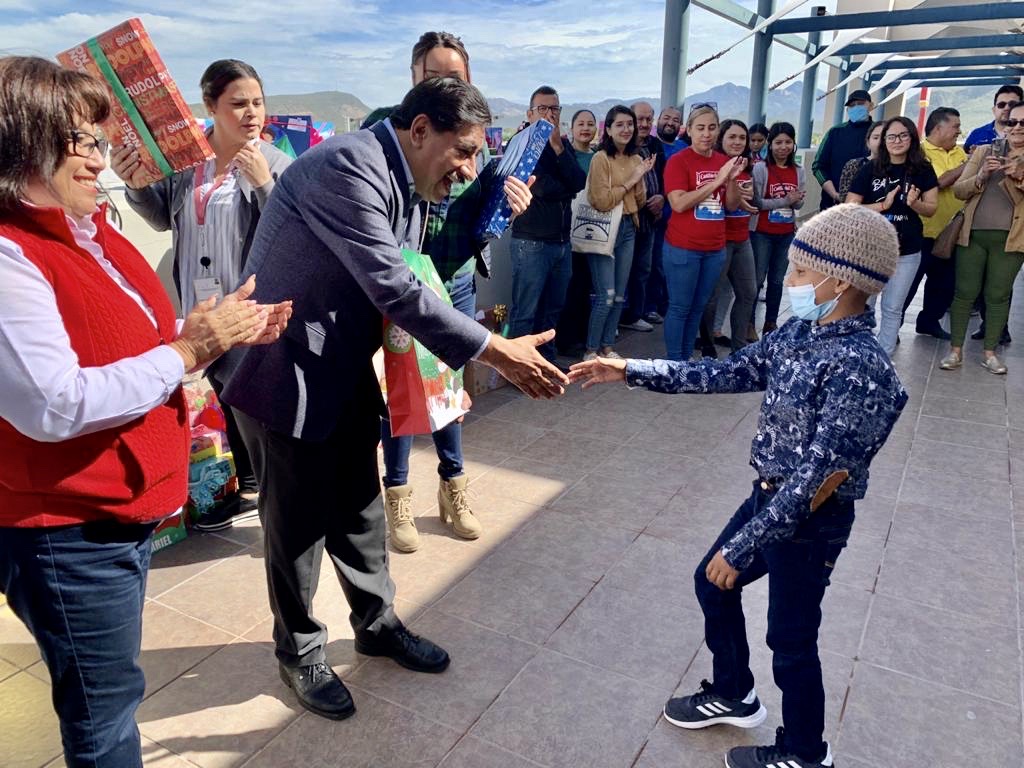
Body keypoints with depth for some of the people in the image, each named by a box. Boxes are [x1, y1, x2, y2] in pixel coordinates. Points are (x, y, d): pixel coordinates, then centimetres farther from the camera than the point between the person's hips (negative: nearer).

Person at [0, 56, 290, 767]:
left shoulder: (91, 229, 7)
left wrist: (219, 328, -3)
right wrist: (189, 350, -23)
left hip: (128, 509, 8)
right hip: (69, 535, -8)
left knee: (110, 694, 25)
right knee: (105, 711, 11)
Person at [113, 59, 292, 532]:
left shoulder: (275, 163, -9)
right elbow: (164, 219, 14)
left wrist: (263, 182, -24)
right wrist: (136, 185, -3)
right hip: (202, 307, 5)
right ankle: (248, 489, 35)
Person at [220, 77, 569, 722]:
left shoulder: (404, 186, 6)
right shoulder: (348, 166, -23)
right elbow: (394, 289, -29)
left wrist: (449, 369, -2)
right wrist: (497, 352, -26)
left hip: (348, 375, 8)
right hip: (289, 376, -8)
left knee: (360, 508, 19)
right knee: (299, 523, 8)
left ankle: (378, 623, 38)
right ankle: (299, 650, 30)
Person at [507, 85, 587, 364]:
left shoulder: (564, 145, 13)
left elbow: (579, 182, -5)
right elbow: (543, 188, -18)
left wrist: (558, 147, -13)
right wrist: (567, 188, 0)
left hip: (562, 241, 6)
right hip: (531, 243, -6)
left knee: (553, 308, 14)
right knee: (525, 312, -1)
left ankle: (546, 359, 28)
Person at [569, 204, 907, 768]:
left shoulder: (859, 367, -29)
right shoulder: (802, 332, -2)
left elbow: (816, 475, -29)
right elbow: (729, 372, 3)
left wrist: (741, 547, -25)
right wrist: (629, 372, -2)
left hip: (812, 519, -8)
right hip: (771, 497, 9)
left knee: (790, 638, 11)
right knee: (713, 583, 22)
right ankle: (733, 695, 46)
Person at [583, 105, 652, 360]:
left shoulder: (636, 159, 9)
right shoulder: (601, 158, -11)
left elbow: (640, 203, 10)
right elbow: (601, 201, -18)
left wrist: (641, 178, -5)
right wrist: (629, 182, -11)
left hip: (628, 228, 7)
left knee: (620, 295, 11)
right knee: (606, 296, -7)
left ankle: (607, 345, 24)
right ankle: (591, 350, 7)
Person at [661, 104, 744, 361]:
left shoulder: (724, 161, 9)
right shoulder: (678, 161, -8)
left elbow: (732, 205, 9)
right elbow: (679, 203, -19)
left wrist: (732, 179, -9)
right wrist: (717, 180, -20)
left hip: (715, 249, 6)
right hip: (683, 248, -6)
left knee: (698, 308, 12)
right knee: (680, 307, 0)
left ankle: (686, 358, 22)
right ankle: (674, 362, 9)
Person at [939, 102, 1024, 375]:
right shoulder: (982, 152, 8)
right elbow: (958, 190, 4)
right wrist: (980, 177, -14)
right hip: (972, 235, 0)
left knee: (998, 295, 6)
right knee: (965, 292, 3)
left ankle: (990, 353, 16)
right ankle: (955, 351, 11)